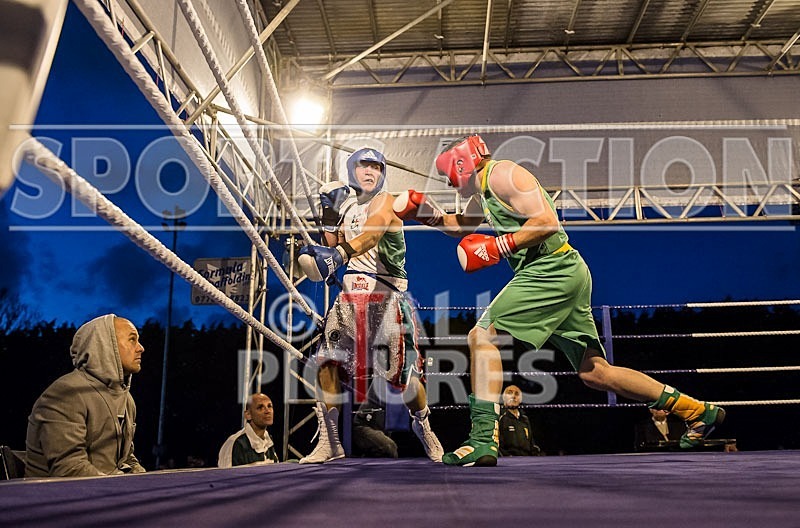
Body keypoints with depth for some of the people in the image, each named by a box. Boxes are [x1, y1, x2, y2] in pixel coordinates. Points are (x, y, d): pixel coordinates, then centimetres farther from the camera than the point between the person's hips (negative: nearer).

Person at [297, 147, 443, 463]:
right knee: (327, 360, -8)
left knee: (400, 368, -5)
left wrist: (340, 253, -43)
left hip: (386, 293, -5)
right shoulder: (347, 207, 17)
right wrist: (329, 213, 9)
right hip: (351, 292, 6)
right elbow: (336, 248, 17)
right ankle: (329, 442, 0)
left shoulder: (384, 201, -4)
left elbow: (372, 232, -26)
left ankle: (424, 426, 23)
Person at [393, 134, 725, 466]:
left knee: (481, 337, -13)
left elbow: (547, 221, -17)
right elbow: (462, 227, 41)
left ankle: (484, 439, -17)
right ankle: (699, 411, 18)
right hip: (566, 276, 10)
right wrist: (428, 214, 26)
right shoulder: (482, 191, 23)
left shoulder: (501, 173, -6)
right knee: (594, 373, 10)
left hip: (552, 271, -10)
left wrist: (498, 247, -17)